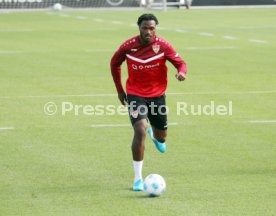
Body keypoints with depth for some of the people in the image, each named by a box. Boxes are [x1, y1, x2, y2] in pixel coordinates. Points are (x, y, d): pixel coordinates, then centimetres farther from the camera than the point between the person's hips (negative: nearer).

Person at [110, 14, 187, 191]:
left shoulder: (163, 45, -13)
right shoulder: (128, 46, -12)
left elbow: (181, 63, -8)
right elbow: (114, 63, 7)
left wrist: (182, 72, -33)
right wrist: (119, 90, 8)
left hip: (158, 95, 2)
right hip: (135, 95, -2)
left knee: (161, 137, 16)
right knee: (140, 131, -22)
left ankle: (155, 135, 60)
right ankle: (138, 179, -14)